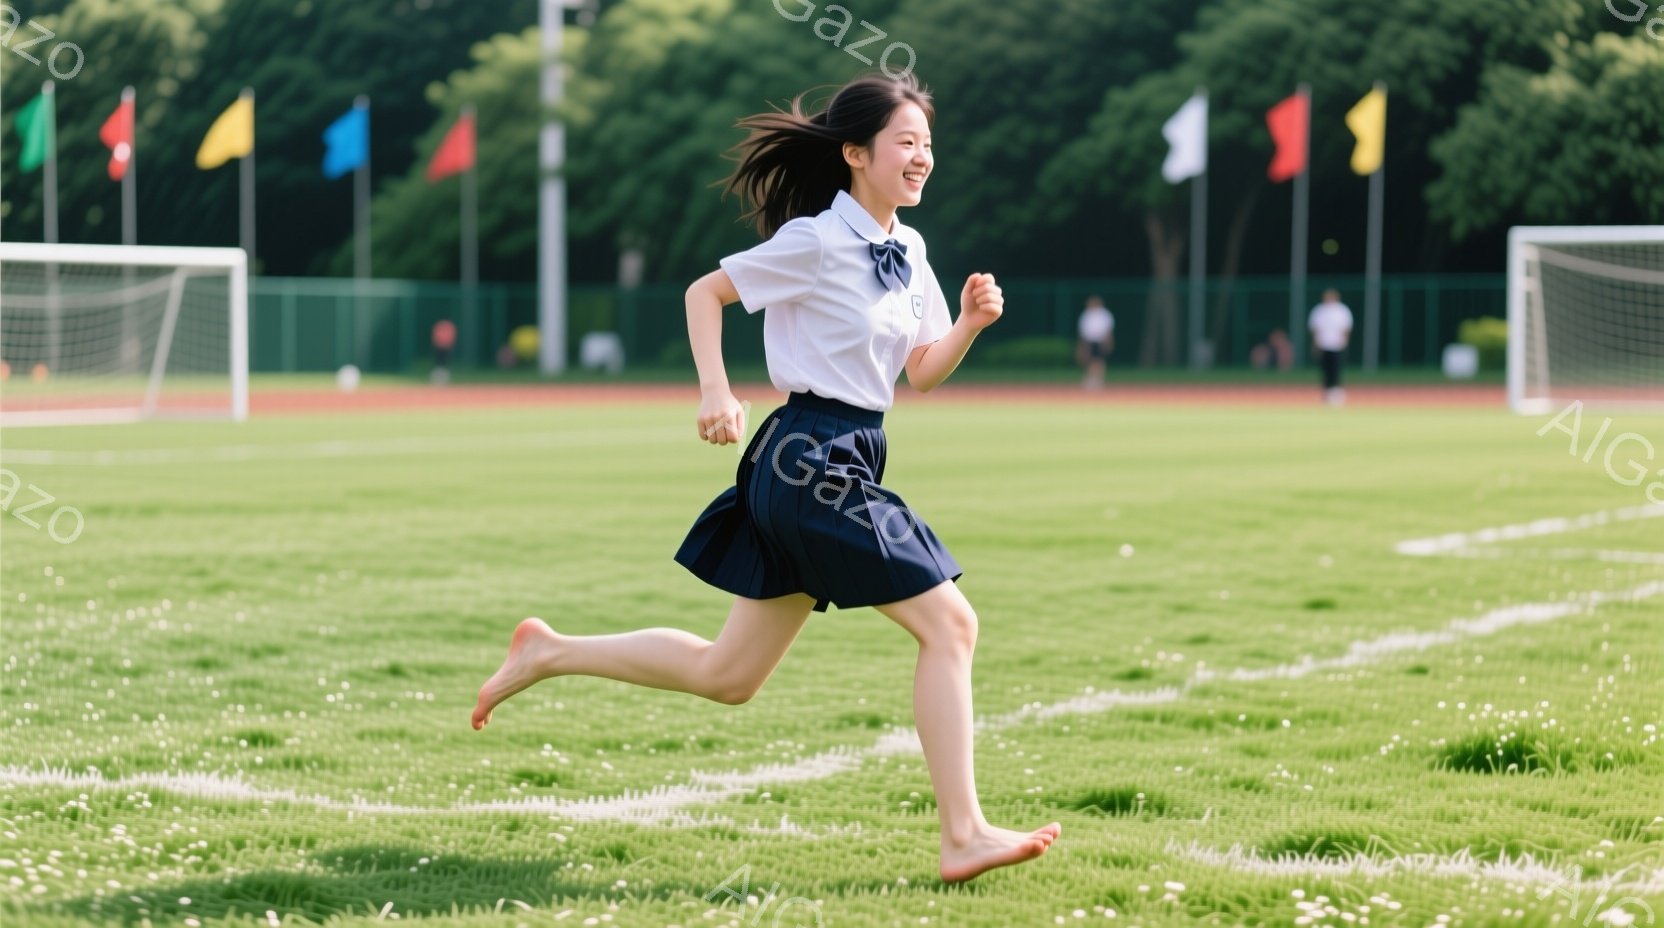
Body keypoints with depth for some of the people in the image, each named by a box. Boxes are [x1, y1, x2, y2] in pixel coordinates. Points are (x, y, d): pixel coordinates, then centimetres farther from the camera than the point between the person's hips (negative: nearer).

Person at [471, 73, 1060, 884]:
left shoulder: (907, 251, 12)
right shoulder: (816, 241, -11)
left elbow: (923, 371, 16)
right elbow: (704, 291, -5)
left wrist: (971, 322, -2)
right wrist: (715, 392, -16)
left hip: (843, 465, 9)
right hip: (813, 460, -9)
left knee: (725, 676, 14)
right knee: (949, 623, -10)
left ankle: (548, 653, 26)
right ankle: (964, 836, -6)